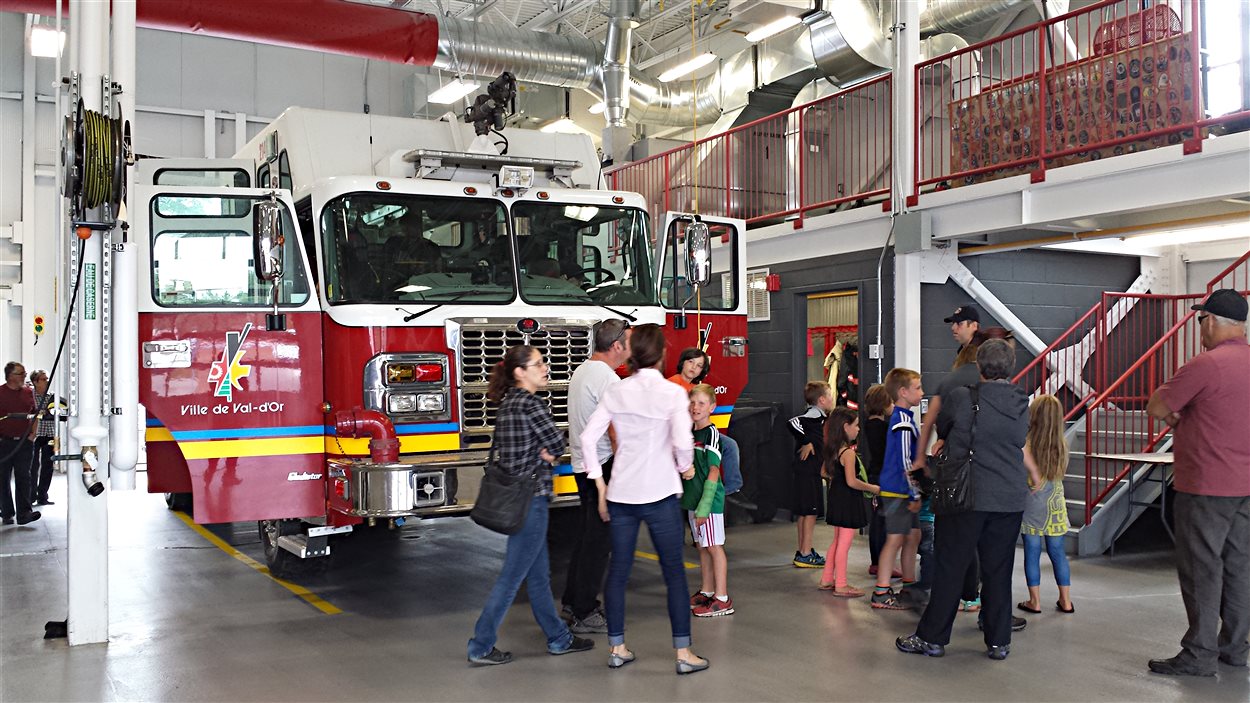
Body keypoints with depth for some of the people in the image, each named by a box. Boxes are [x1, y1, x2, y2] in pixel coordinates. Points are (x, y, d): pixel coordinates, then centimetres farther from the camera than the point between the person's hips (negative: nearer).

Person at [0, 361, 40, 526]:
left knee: (23, 477, -3)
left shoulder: (28, 392, 8)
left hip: (24, 442, 2)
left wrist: (33, 434, 4)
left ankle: (24, 513, -6)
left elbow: (34, 414, 16)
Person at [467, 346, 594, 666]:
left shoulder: (507, 403, 10)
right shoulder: (529, 404, -17)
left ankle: (558, 638, 27)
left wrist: (542, 453, -2)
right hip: (530, 499, -10)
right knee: (512, 577, -1)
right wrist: (547, 453, 7)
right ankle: (481, 647, 5)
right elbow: (558, 443, -13)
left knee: (539, 574, 16)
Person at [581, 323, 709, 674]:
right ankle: (683, 653, 9)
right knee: (674, 573, 6)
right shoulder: (673, 393, -8)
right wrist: (685, 467, 2)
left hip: (620, 494, 4)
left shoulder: (616, 392, 3)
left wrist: (600, 486, 6)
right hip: (659, 494, -4)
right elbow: (683, 441, -19)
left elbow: (588, 438, -1)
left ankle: (617, 648, 20)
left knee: (618, 570, 12)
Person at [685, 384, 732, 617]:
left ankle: (722, 599, 1)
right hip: (693, 498, 8)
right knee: (702, 546, 15)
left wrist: (704, 506, -20)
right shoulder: (691, 433, 12)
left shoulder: (711, 433, -12)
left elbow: (714, 471, -16)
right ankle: (706, 592, 26)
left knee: (714, 546, -4)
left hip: (709, 499, -8)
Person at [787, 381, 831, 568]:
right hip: (809, 471, -10)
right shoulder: (815, 416, -14)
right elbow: (792, 423, -28)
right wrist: (806, 442, -22)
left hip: (808, 471, 10)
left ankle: (803, 552, 21)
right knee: (810, 511, -6)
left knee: (804, 512, 13)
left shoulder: (816, 416, 15)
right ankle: (805, 554, -4)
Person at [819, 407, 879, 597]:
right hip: (849, 501, -9)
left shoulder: (832, 450, 6)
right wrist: (872, 488, -13)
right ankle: (841, 586, 6)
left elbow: (825, 473, 16)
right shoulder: (848, 453, -21)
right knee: (844, 544, -1)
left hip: (837, 497, 9)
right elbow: (852, 482, -24)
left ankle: (827, 579, 26)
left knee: (837, 541, 19)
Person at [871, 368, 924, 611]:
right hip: (898, 491, -10)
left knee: (913, 536, 15)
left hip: (901, 491, 10)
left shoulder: (901, 417, 14)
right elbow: (905, 462, -20)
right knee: (896, 539, -6)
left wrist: (914, 493, 23)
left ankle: (910, 587, 25)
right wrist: (915, 495, -16)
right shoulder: (904, 421, -17)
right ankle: (881, 594, -1)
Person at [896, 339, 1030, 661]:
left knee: (950, 568, 4)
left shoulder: (962, 397, -12)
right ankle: (999, 641, 19)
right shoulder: (1022, 404, 2)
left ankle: (931, 637, 11)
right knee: (998, 572, 12)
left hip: (966, 498, -4)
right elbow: (1019, 442, 14)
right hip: (1011, 500, 4)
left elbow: (940, 427, 5)